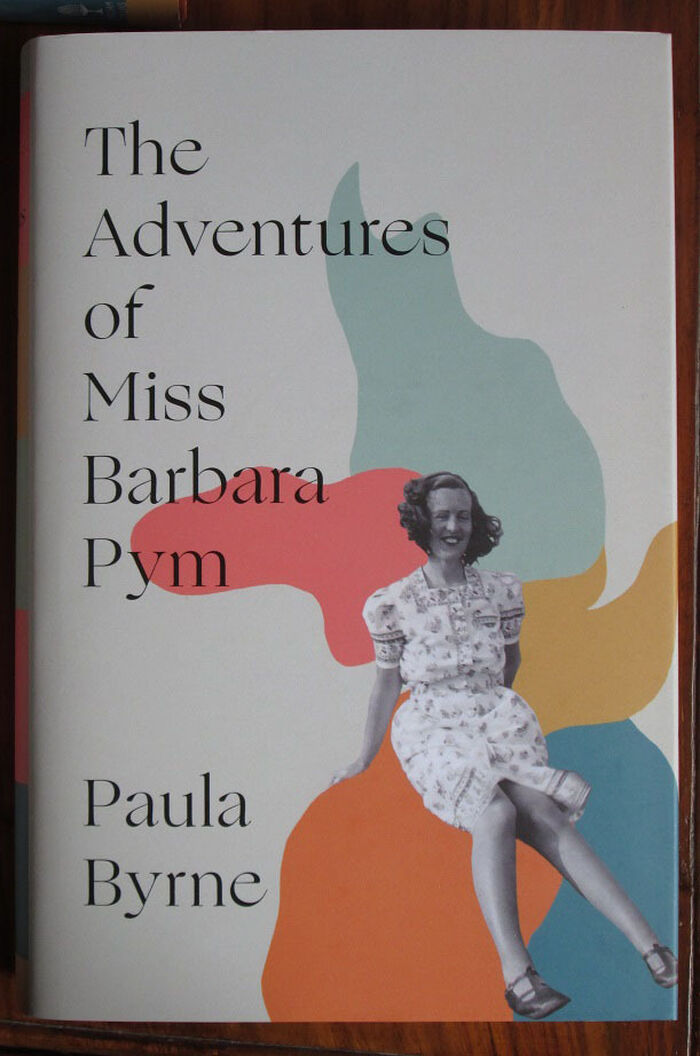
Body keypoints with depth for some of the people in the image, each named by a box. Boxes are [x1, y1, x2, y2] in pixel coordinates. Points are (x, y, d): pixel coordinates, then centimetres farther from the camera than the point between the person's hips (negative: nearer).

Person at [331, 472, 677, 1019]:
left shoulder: (502, 590, 9)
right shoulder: (393, 603, 3)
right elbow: (387, 682, 11)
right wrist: (366, 756, 14)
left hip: (499, 722, 2)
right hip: (432, 731, -2)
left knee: (542, 813, -25)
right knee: (495, 814, -31)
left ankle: (654, 949, -33)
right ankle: (517, 973, -36)